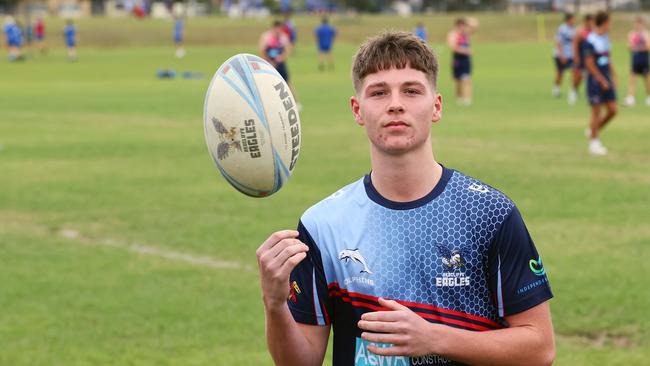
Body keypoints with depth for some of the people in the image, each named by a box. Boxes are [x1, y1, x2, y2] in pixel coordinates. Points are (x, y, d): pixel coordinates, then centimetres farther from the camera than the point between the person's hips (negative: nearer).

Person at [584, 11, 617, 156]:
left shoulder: (606, 37, 10)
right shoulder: (591, 40, -15)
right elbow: (589, 63, -17)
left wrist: (613, 77, 13)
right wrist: (603, 81, -15)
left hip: (606, 80, 8)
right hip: (595, 79, -8)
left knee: (612, 110, 5)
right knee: (597, 111, -2)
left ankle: (594, 131, 25)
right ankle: (594, 143, 9)